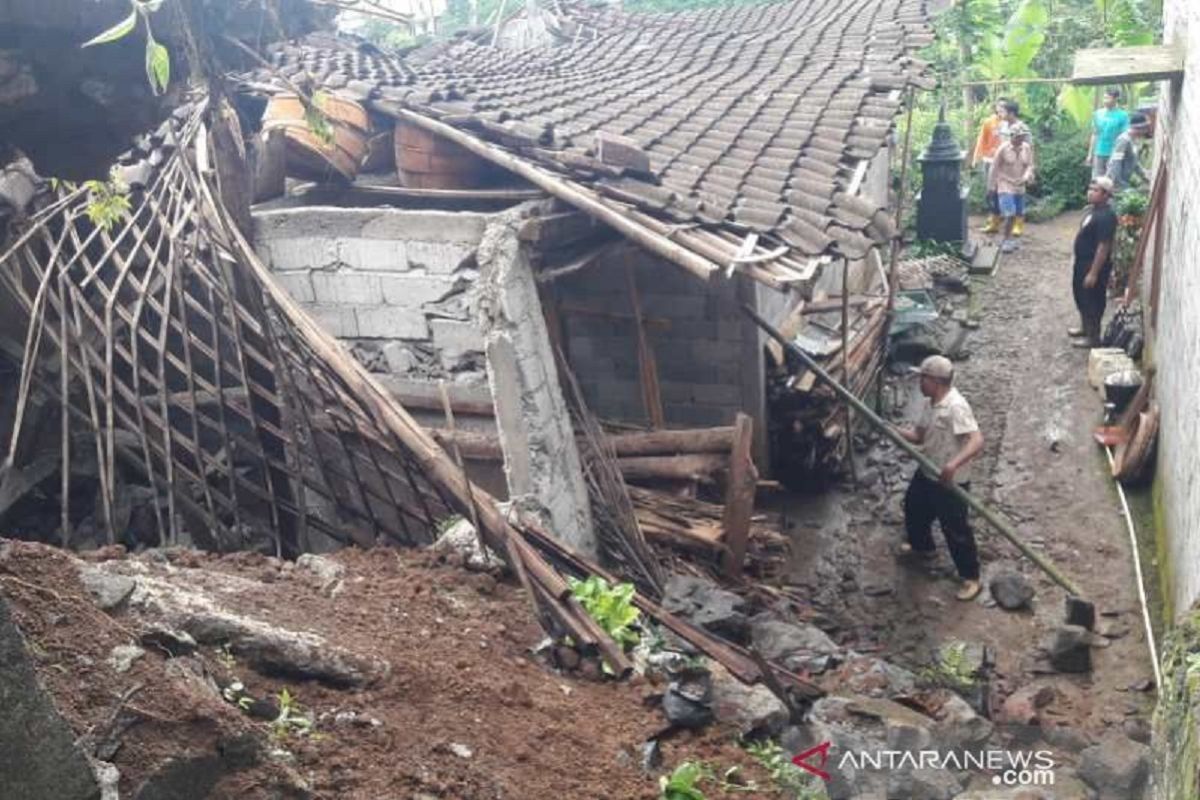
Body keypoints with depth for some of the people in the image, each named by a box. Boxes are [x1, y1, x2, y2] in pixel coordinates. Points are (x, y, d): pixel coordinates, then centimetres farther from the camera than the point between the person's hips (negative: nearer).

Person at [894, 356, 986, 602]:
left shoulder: (956, 406, -29)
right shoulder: (932, 405, 2)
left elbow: (977, 441, -37)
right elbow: (919, 436, 10)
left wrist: (954, 464, -50)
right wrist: (894, 430, -8)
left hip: (951, 482, -9)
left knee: (955, 529, 4)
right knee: (913, 508, 29)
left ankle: (970, 577, 22)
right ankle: (922, 546, 56)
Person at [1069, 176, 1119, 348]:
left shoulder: (1106, 216, -24)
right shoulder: (1092, 209, 7)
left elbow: (1103, 247, -25)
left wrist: (1093, 273, -25)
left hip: (1094, 265, -10)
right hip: (1082, 261, 10)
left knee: (1093, 300, 2)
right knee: (1081, 295, 23)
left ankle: (1093, 337, 14)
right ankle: (1085, 327, 41)